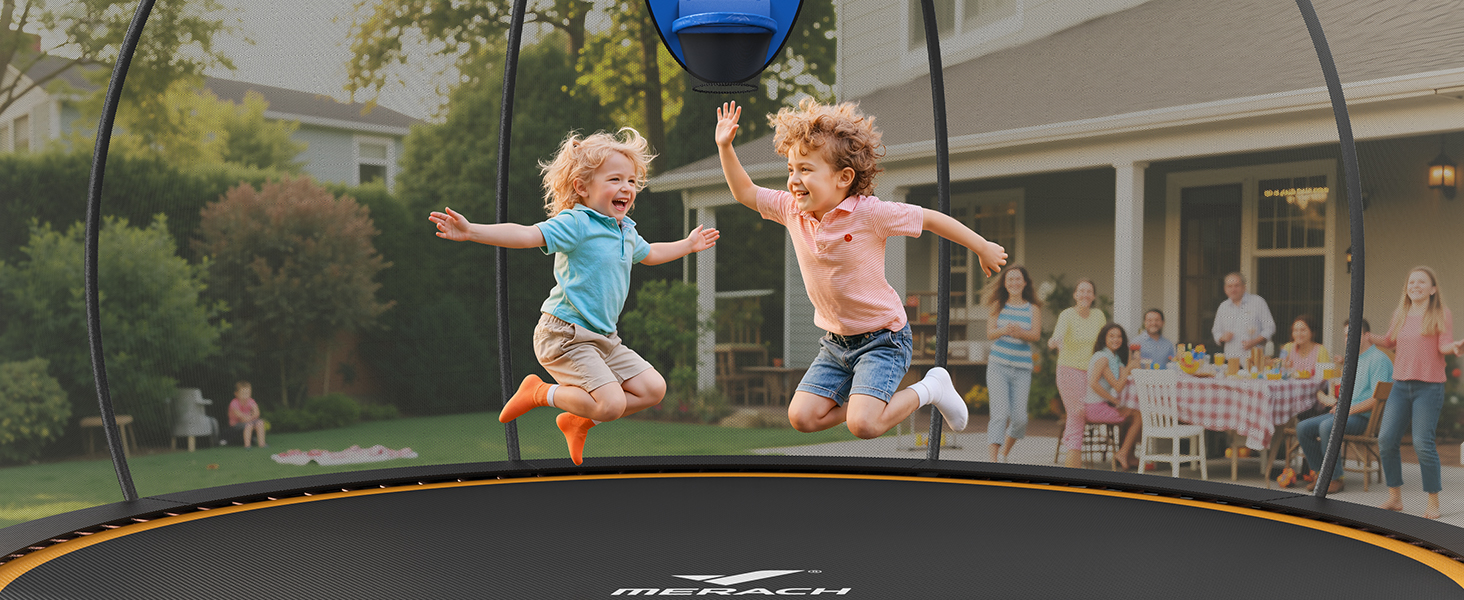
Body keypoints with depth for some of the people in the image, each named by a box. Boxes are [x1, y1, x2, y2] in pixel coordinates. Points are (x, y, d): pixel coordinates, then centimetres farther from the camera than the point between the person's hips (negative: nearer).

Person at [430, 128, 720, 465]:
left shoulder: (626, 231, 13)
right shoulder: (575, 223, -15)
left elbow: (649, 254, 36)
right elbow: (528, 235, -28)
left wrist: (688, 245, 44)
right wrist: (471, 232, -40)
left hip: (603, 338, 9)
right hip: (565, 335, -9)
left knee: (654, 389, 4)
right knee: (612, 404, -20)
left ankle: (579, 421, 19)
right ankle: (539, 392, 4)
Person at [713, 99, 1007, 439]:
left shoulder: (868, 212, -20)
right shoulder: (790, 209, -5)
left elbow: (930, 219, -10)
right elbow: (744, 192, 8)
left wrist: (983, 249, -1)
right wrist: (725, 147, -5)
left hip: (882, 337, -6)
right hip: (836, 342, 6)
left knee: (863, 426, -21)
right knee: (801, 417, -4)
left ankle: (930, 389, 6)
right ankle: (870, 401, 19)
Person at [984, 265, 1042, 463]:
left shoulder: (1033, 309, 5)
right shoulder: (998, 306, 5)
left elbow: (1036, 335, -9)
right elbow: (990, 333, -6)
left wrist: (1018, 332, -31)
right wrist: (1003, 330, -28)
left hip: (1022, 370, 1)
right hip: (998, 366, -1)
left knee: (1019, 418, 0)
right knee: (1000, 413, -15)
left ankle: (1004, 454, 28)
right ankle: (993, 461, -17)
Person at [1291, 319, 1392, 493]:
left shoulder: (1378, 359, -8)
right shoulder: (1354, 360, 24)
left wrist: (1350, 409, -20)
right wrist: (1325, 397, 11)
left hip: (1364, 416, -9)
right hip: (1345, 413, 9)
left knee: (1327, 426, -34)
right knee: (1303, 427, -7)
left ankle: (1336, 478, -23)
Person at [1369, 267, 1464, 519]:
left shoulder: (1442, 315, 0)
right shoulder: (1400, 314, 13)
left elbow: (1444, 346, -8)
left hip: (1429, 387, -5)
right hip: (1401, 385, 5)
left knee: (1422, 443, -12)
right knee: (1386, 439, -1)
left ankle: (1433, 502, 2)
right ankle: (1395, 497, 12)